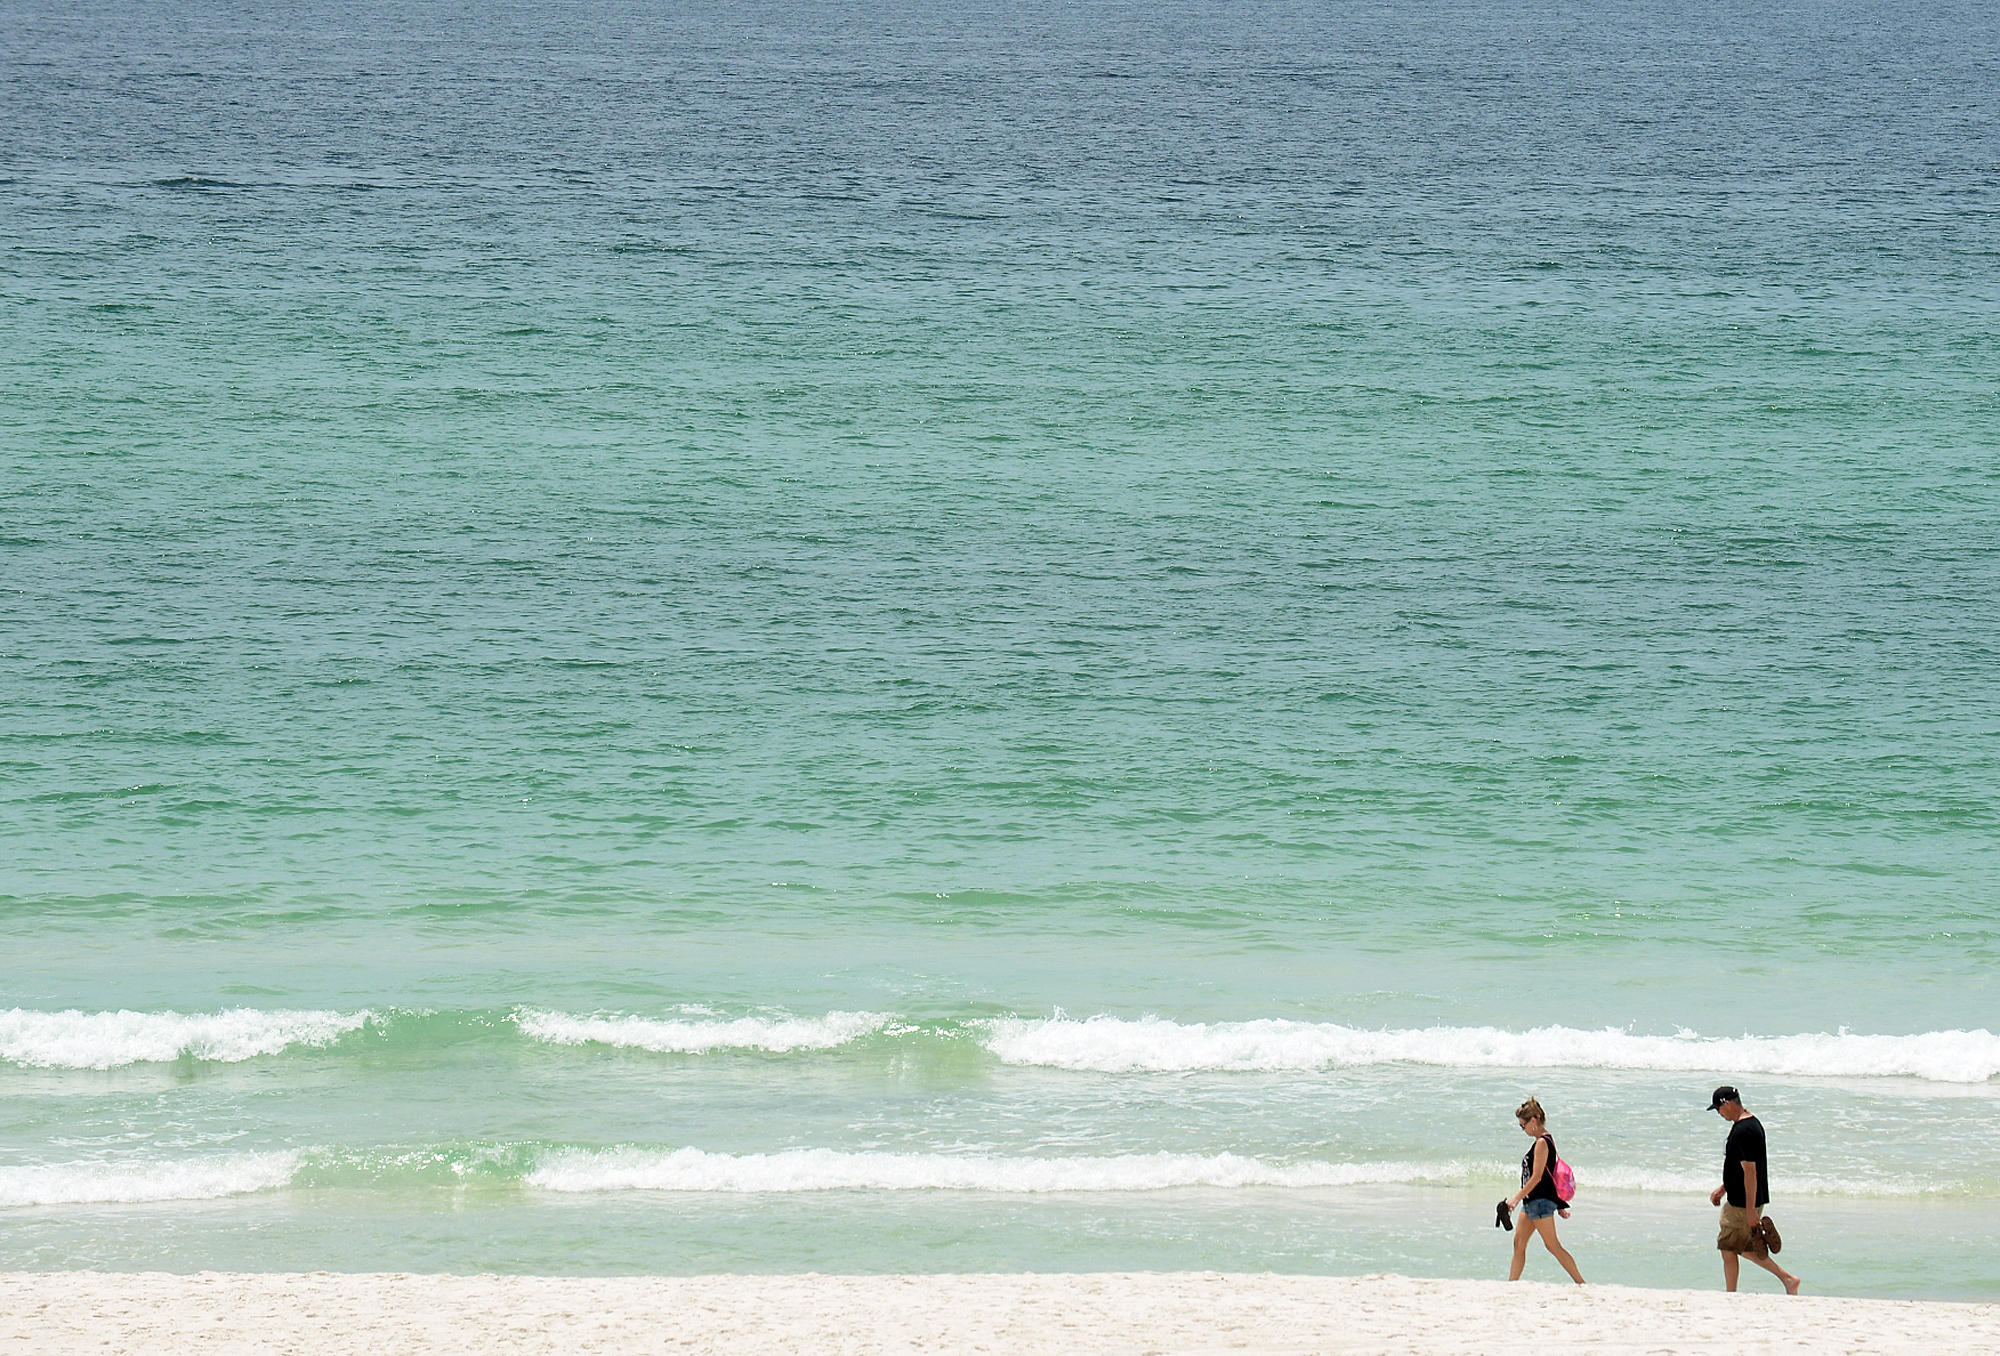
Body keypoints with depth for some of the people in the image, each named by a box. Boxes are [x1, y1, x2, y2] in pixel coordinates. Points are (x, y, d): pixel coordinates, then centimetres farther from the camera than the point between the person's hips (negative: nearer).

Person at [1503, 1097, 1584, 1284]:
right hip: (1531, 1200, 10)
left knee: (1552, 1245, -6)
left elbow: (1537, 1177, -21)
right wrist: (1560, 1205, 24)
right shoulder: (1546, 1140, 14)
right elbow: (1551, 1174, 20)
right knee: (1519, 1243, 9)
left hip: (1541, 1200, -10)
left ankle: (1582, 1284, -2)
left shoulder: (1542, 1143, -16)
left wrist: (1517, 1198, -20)